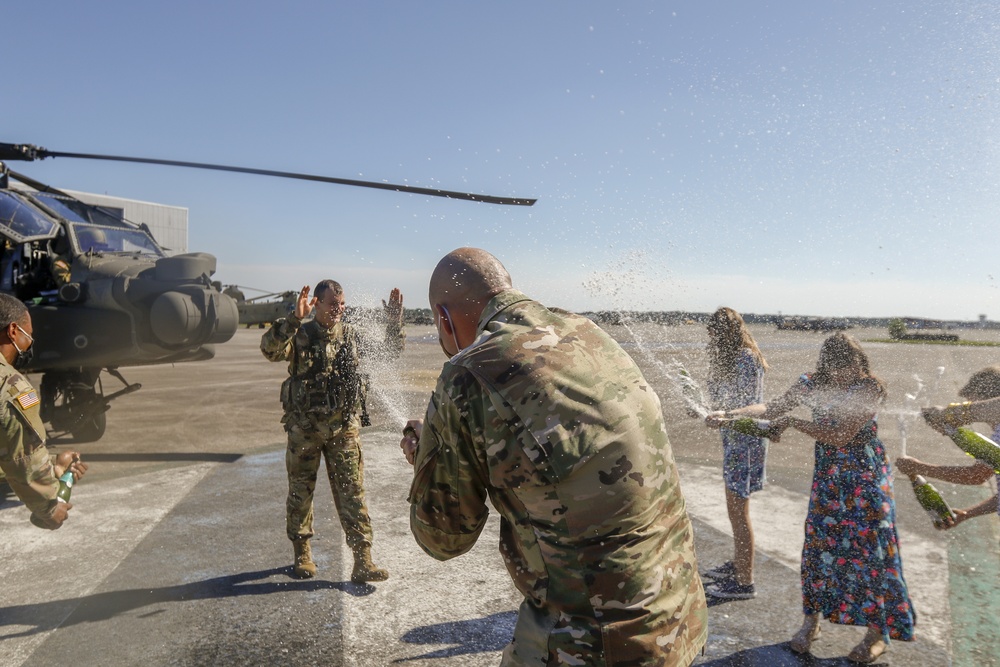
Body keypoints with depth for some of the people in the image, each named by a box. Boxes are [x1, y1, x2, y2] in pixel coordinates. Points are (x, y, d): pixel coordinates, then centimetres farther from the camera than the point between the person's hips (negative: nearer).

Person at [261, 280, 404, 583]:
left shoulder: (351, 335, 4)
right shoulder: (299, 336, -5)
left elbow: (390, 352, 13)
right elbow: (270, 349, -25)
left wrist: (394, 322, -1)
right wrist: (295, 318, -35)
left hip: (344, 429, 1)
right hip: (304, 429, -1)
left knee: (352, 493, 0)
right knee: (300, 492, 13)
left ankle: (362, 562, 4)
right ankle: (302, 553, 32)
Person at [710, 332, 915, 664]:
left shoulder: (869, 389, -19)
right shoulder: (813, 383, -7)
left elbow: (841, 436, -25)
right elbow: (773, 409, -3)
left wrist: (792, 422, -22)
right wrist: (734, 413, -16)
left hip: (866, 479, -3)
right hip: (828, 477, 4)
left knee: (870, 550, 3)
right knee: (818, 545, 5)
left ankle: (878, 633, 22)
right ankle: (811, 620, 23)